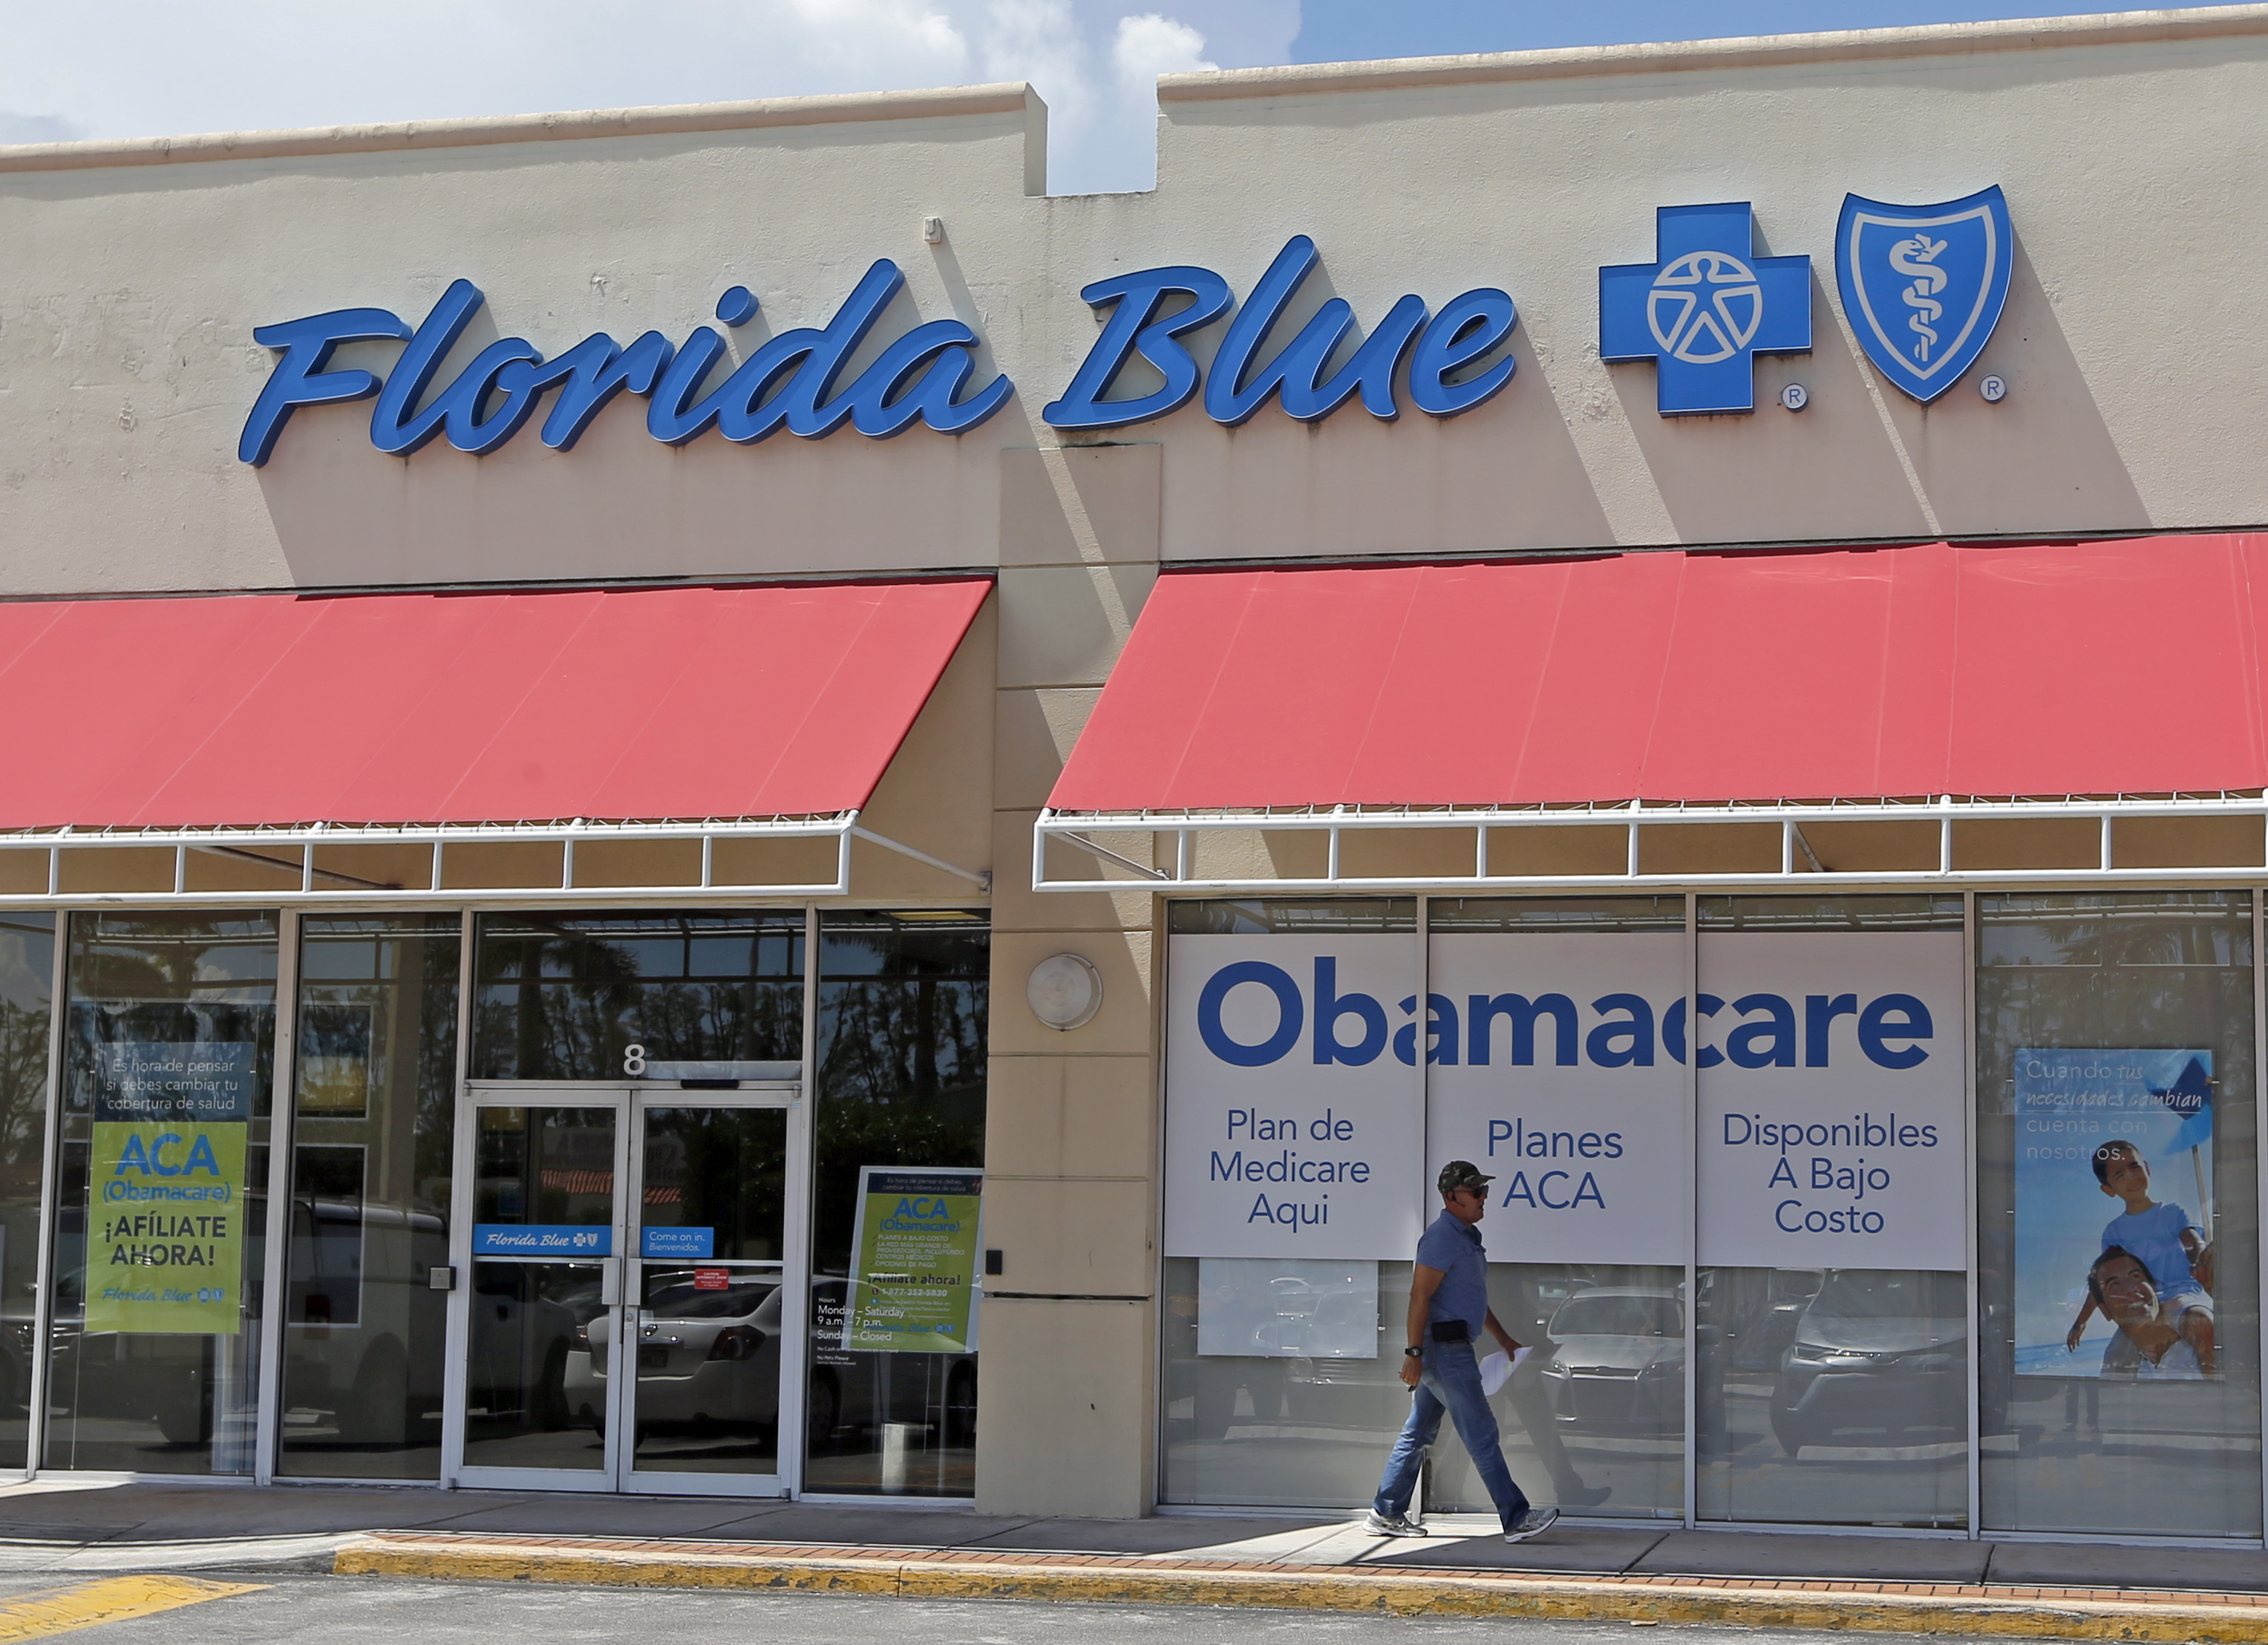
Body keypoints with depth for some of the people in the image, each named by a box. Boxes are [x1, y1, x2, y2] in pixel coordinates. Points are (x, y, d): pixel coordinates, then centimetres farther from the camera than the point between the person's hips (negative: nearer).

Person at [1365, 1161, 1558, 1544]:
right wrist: (1414, 1352, -23)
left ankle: (1386, 1514, 16)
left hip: (1450, 1350, 10)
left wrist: (1505, 1341, 30)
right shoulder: (1442, 1237, -14)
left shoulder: (1467, 1236, 19)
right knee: (1482, 1434, -7)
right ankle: (1516, 1519, -4)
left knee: (1418, 1433, 12)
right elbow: (1420, 1296, -19)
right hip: (1445, 1348, -10)